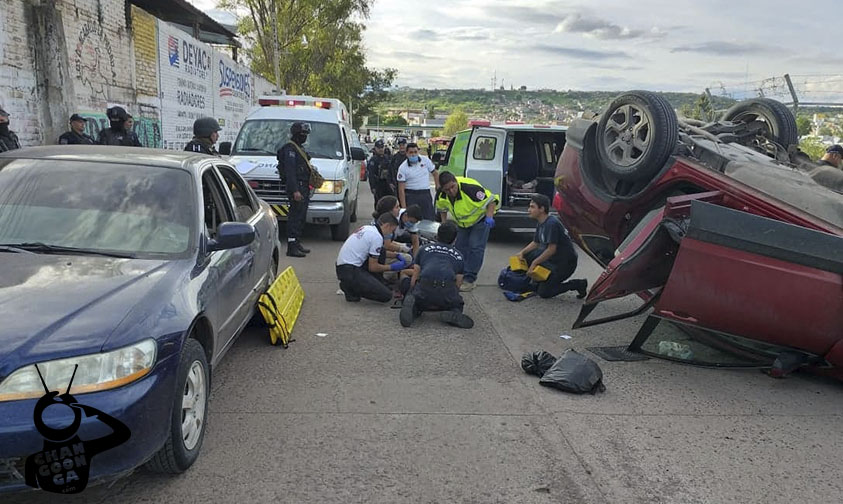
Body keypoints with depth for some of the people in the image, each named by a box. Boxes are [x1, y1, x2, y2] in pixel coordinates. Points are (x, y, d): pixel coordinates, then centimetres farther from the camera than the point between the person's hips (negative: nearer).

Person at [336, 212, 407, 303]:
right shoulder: (377, 237, -15)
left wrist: (396, 255, 27)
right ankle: (351, 288, -3)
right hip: (349, 272, -10)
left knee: (381, 253, 14)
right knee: (386, 295, -13)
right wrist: (392, 267, 2)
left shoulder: (367, 228, 13)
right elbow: (373, 267, -12)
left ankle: (376, 283, 15)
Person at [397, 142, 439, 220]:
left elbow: (435, 173, 15)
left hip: (426, 194, 3)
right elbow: (401, 189, -8)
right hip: (411, 196, -2)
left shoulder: (425, 160, 3)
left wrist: (438, 187, 4)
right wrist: (403, 207, -13)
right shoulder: (403, 168, -6)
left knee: (430, 219, 1)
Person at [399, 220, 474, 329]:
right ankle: (454, 314, -6)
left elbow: (415, 277, 28)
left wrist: (412, 294, 42)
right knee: (457, 305, 31)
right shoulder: (459, 256, 26)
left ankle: (413, 310, -7)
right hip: (448, 290, 1)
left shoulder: (424, 249, 27)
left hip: (424, 288, -1)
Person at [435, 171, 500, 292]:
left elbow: (492, 200, -29)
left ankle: (470, 279, -9)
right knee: (460, 246, 7)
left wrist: (489, 217, -39)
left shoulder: (471, 188, -39)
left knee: (475, 247, -13)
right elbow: (442, 208, 5)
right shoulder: (441, 195, -20)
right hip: (461, 222, 6)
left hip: (480, 219, -6)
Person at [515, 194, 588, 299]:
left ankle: (577, 284, 2)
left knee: (544, 292, -8)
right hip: (553, 259, 9)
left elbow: (551, 249, -26)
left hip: (565, 263, -9)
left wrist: (534, 263, -17)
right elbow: (535, 243, 17)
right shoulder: (541, 224, 5)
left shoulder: (551, 223, -24)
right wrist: (522, 252, 0)